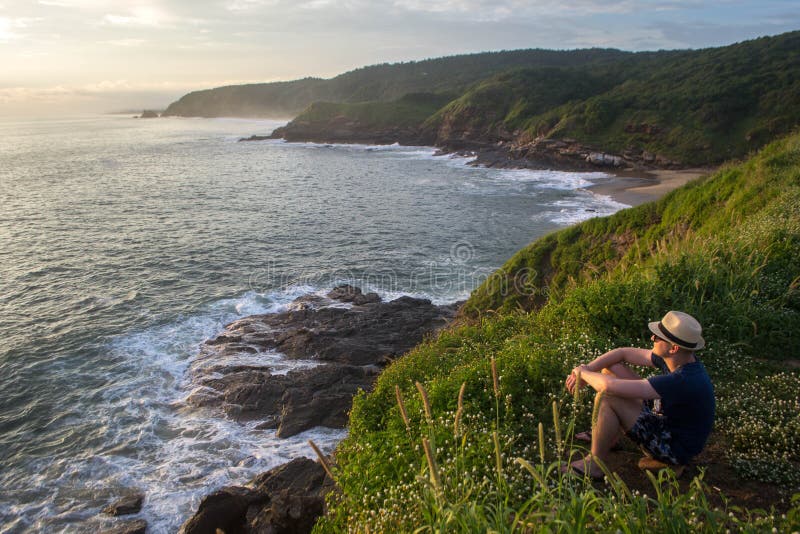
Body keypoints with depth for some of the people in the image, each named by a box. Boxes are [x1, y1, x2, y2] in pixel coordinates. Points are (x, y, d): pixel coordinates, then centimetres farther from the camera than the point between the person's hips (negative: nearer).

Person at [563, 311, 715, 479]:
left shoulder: (682, 381, -36)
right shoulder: (680, 359, -9)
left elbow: (610, 386, -38)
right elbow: (623, 353, 1)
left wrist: (583, 372, -18)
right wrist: (587, 369, -10)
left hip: (675, 448, -9)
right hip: (666, 421, 9)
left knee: (606, 397, -26)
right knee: (612, 367, 3)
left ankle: (595, 464, -7)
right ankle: (610, 437, 17)